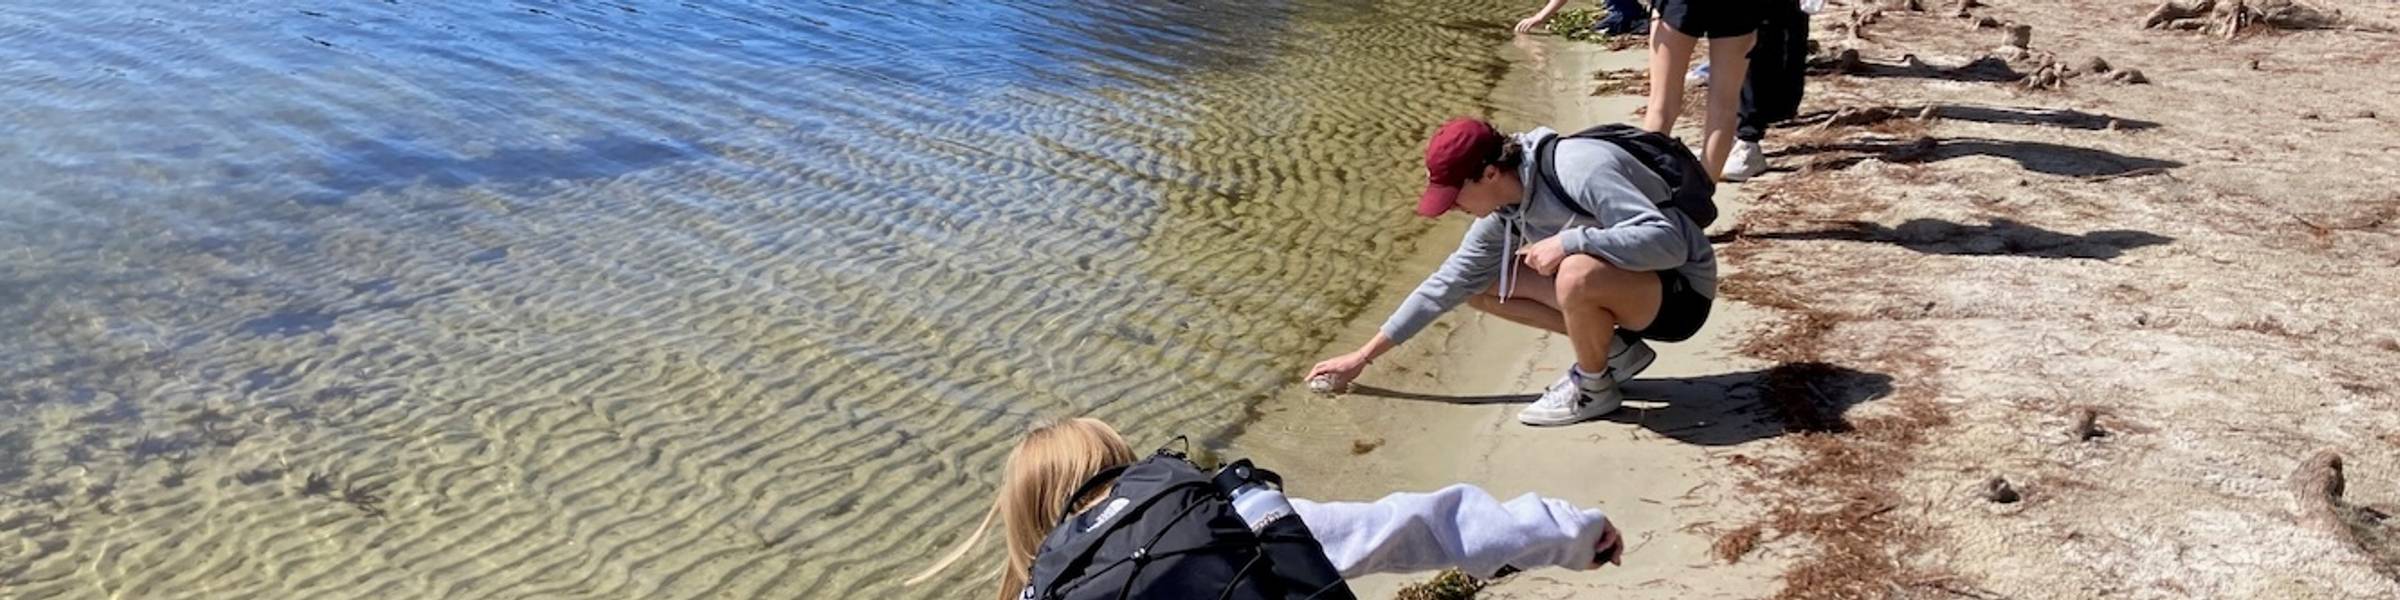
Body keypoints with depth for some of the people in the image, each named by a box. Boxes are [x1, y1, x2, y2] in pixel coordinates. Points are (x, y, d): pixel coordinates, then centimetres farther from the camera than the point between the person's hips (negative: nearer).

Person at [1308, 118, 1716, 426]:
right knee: (1483, 285, 1)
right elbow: (1449, 282, 5)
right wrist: (1364, 356, 6)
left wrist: (1570, 241, -38)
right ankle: (1613, 352, 4)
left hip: (1679, 291, -8)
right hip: (1616, 281, 8)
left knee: (1577, 274, -39)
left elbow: (1668, 241, -35)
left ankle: (1593, 387, -9)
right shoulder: (1505, 209, -3)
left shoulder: (1580, 170, -29)